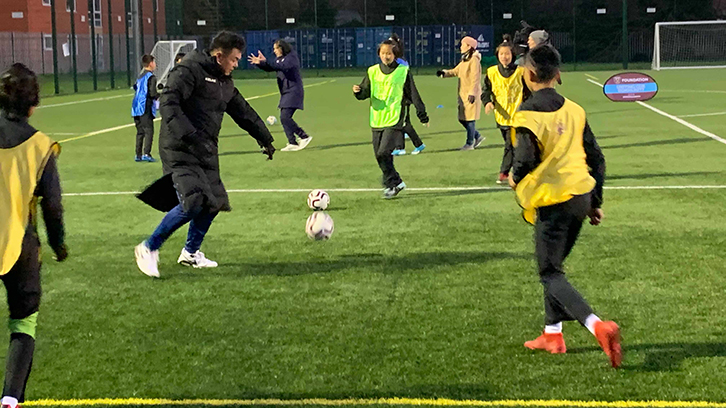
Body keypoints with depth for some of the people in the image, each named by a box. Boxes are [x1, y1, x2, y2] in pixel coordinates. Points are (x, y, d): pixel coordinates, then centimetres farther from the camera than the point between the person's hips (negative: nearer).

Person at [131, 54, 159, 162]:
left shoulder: (140, 76, 16)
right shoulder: (151, 77, -10)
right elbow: (153, 93, -18)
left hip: (136, 108, 8)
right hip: (146, 108, -8)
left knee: (140, 131, 12)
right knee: (149, 130, -8)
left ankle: (138, 154, 11)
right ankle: (146, 153, -17)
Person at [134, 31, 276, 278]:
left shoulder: (224, 81, 17)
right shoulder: (190, 70, -12)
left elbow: (243, 112, 29)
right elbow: (168, 103, -23)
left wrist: (264, 138, 34)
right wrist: (189, 136, -33)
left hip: (206, 150, 9)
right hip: (180, 150, -9)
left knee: (214, 202, 8)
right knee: (192, 203, -20)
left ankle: (191, 253, 29)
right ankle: (149, 249, -5)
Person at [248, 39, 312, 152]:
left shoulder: (291, 57, -12)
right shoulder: (279, 59, 15)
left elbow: (282, 66, -29)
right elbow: (269, 68, 14)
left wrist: (265, 61, -37)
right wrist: (259, 63, -6)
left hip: (293, 92, -9)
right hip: (286, 93, 9)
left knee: (285, 117, -17)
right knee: (284, 118, 6)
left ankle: (304, 137, -12)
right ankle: (292, 143, 12)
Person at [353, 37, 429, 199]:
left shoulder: (403, 72, 0)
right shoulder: (373, 71, 8)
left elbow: (413, 95, 6)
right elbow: (365, 93, 6)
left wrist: (423, 116, 10)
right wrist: (358, 91, -17)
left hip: (394, 119, -5)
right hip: (377, 120, 5)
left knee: (383, 153, -17)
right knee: (380, 155, 5)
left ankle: (391, 184, -4)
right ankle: (396, 183, 20)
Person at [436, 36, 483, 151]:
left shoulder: (474, 60, -12)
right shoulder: (464, 61, 17)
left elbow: (475, 78, -17)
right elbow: (455, 71, 22)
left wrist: (472, 93, -22)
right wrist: (444, 73, 5)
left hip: (471, 95, -9)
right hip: (463, 94, 9)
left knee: (470, 118, -4)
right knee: (462, 118, 11)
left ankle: (470, 143, 4)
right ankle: (477, 137, 23)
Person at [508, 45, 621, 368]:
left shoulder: (528, 112, -13)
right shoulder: (574, 110, 8)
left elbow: (527, 157, -21)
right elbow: (596, 158, 10)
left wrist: (515, 178, 2)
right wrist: (596, 202, 17)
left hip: (552, 201, -7)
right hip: (581, 196, 7)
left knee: (551, 275, -2)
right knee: (553, 265, 22)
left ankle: (598, 327, -21)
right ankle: (552, 334, 28)